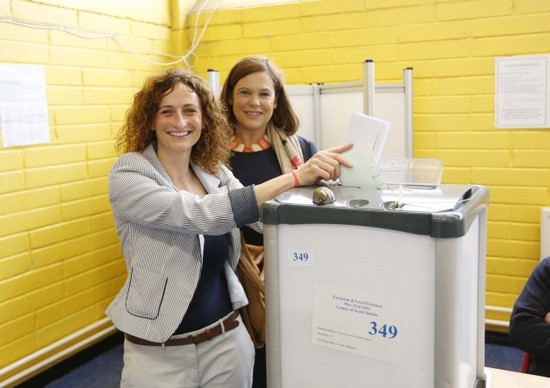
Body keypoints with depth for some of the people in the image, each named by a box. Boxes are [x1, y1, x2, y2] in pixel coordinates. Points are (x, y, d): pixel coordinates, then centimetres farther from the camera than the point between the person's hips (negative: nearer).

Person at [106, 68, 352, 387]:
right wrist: (294, 177, -32)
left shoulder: (216, 172, 2)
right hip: (159, 352, -4)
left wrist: (314, 177, -22)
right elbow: (200, 214, -28)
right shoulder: (128, 176, -13)